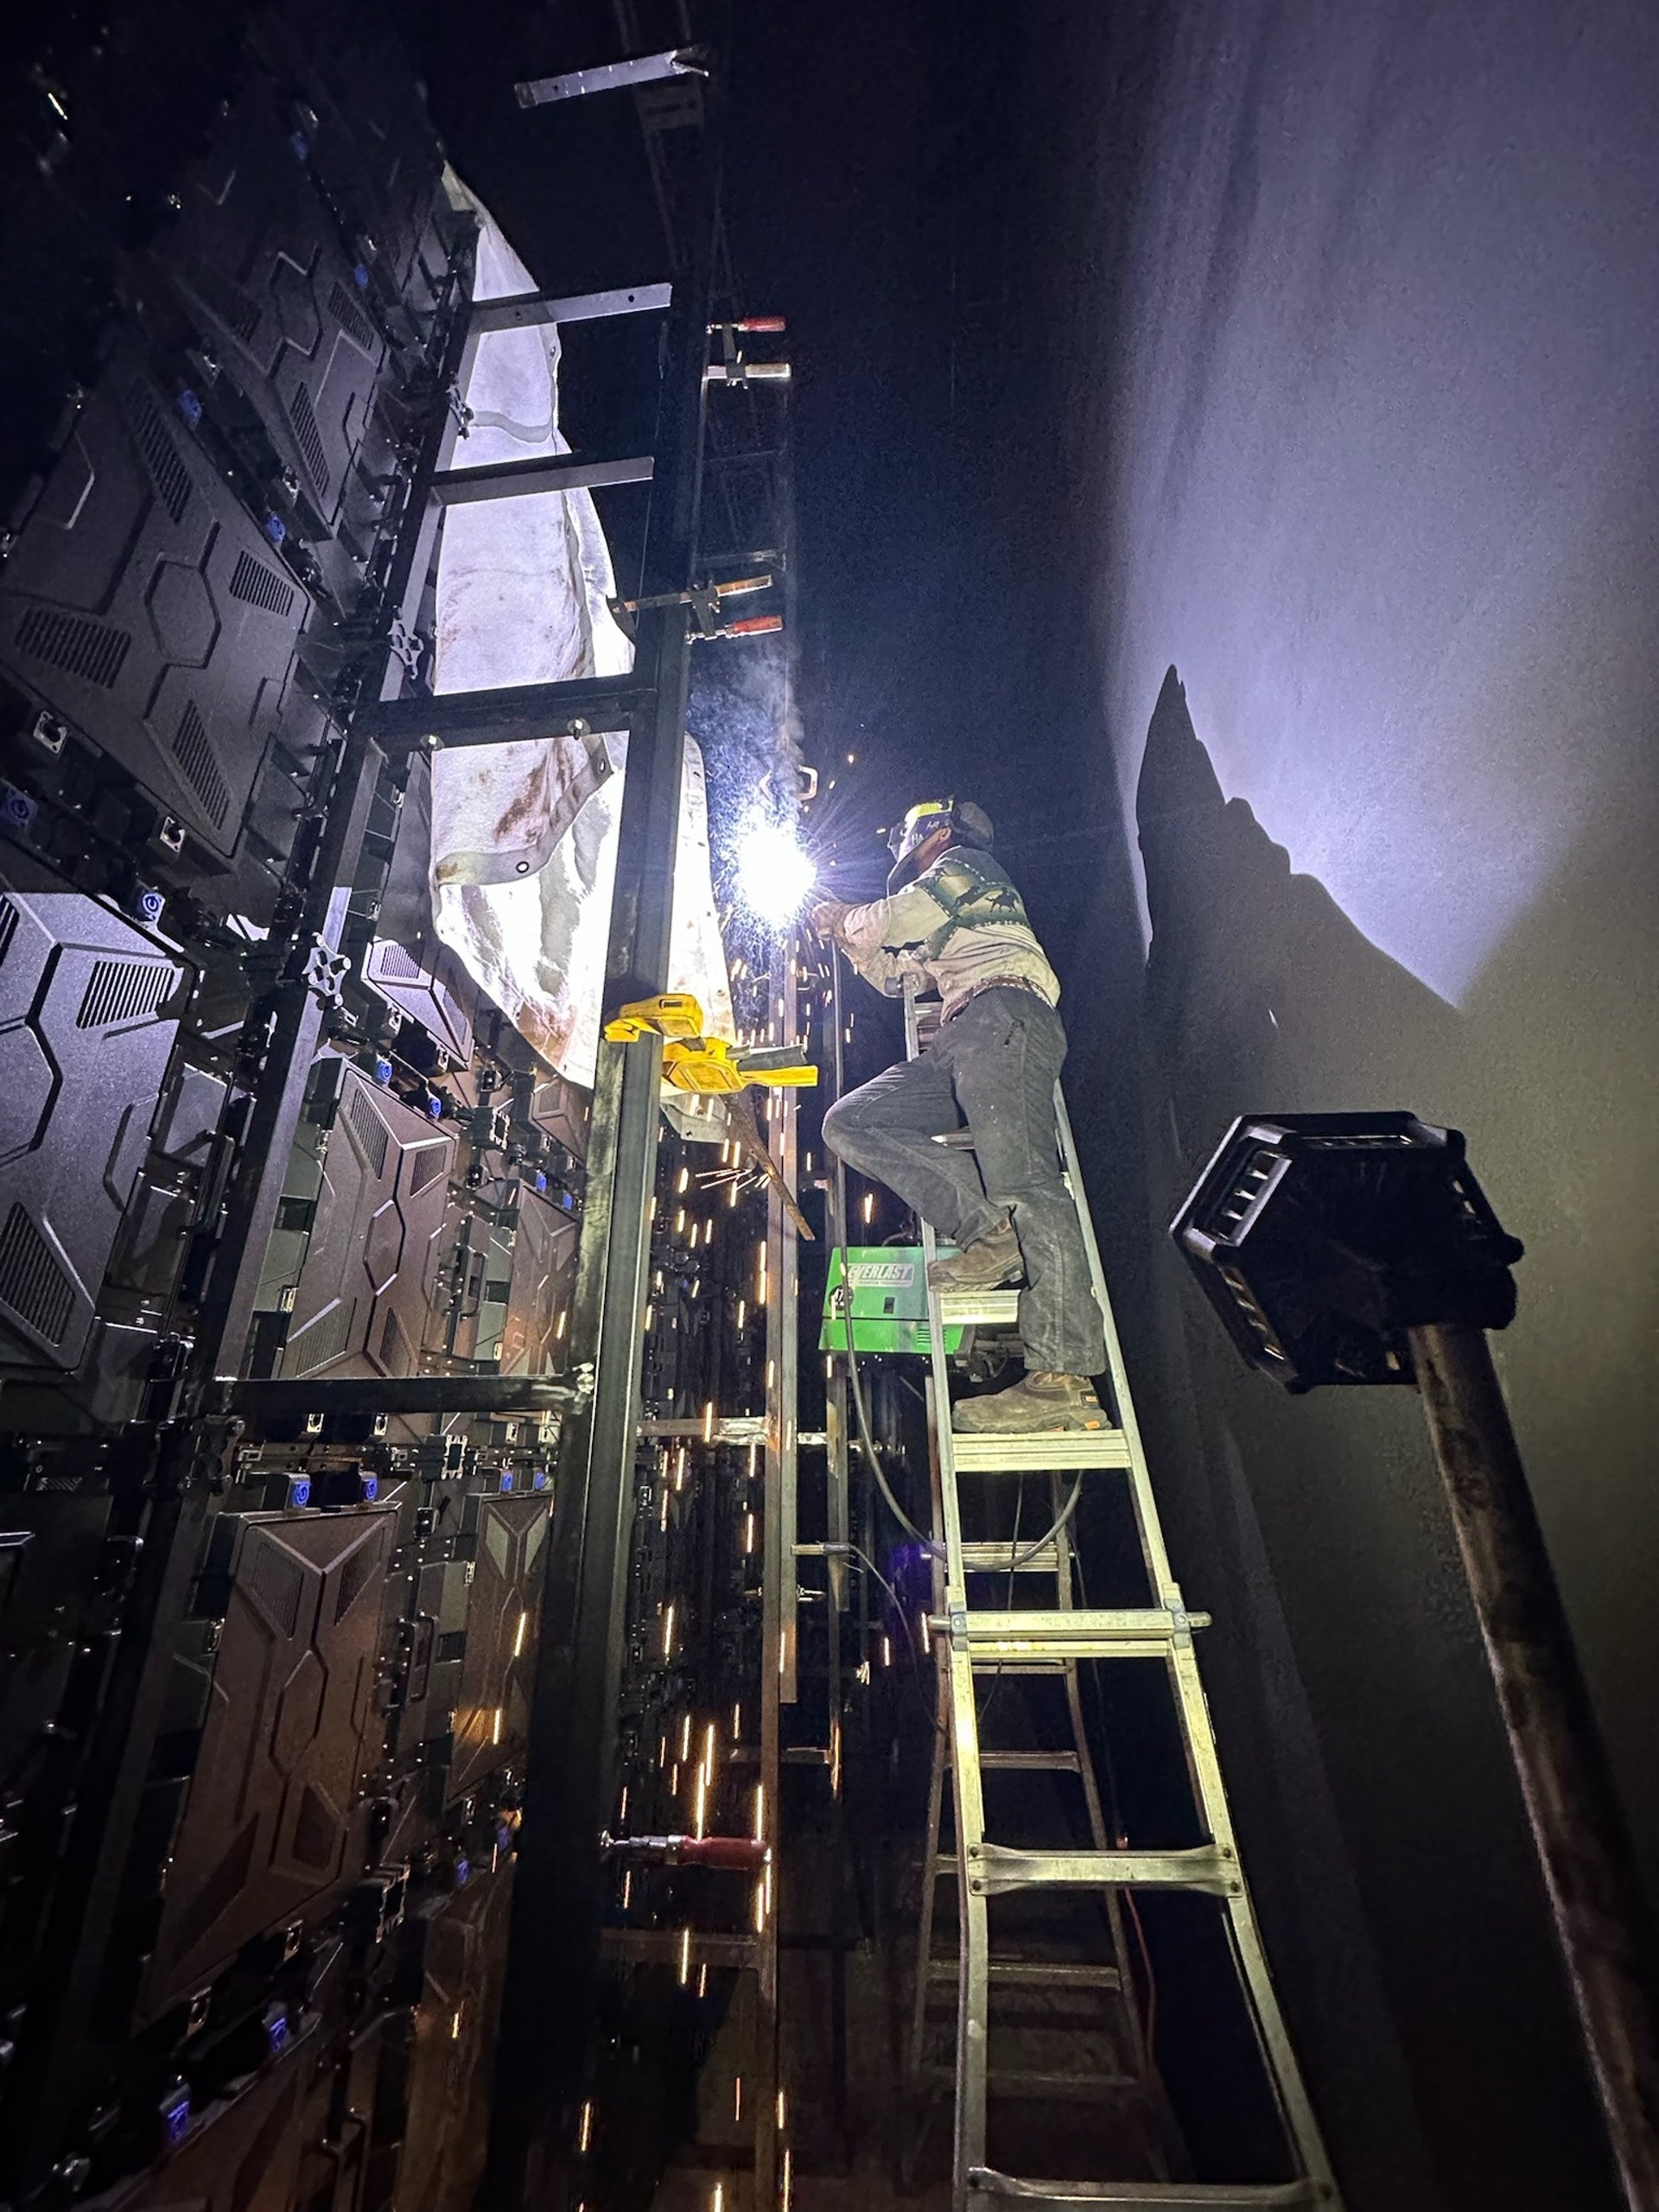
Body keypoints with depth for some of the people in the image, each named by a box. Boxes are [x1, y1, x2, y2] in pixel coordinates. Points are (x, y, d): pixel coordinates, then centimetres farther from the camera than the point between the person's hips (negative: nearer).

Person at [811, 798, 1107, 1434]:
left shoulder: (962, 864, 16)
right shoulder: (938, 931, 40)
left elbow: (889, 920, 5)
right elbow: (894, 976, 47)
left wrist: (843, 920, 25)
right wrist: (845, 935, 42)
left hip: (1003, 1013, -9)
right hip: (960, 1042, 9)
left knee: (1020, 1179, -26)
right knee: (848, 1124, -4)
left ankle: (1063, 1377, -33)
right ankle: (990, 1231, -17)